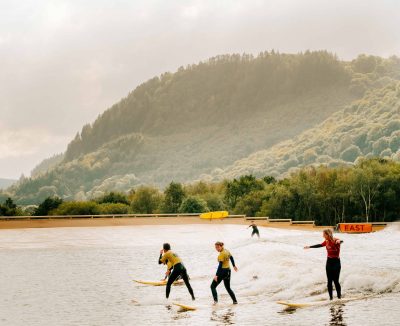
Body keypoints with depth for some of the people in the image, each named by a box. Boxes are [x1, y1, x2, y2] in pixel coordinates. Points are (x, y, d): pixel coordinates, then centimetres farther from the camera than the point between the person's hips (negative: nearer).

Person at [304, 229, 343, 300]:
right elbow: (319, 245, 21)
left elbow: (341, 241, -39)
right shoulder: (326, 242, 4)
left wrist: (339, 241, -64)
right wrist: (309, 247, 30)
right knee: (329, 281, 4)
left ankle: (339, 296, 4)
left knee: (335, 280, -7)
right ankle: (331, 297, 8)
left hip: (336, 262, -6)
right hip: (329, 261, 6)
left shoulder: (336, 240, -17)